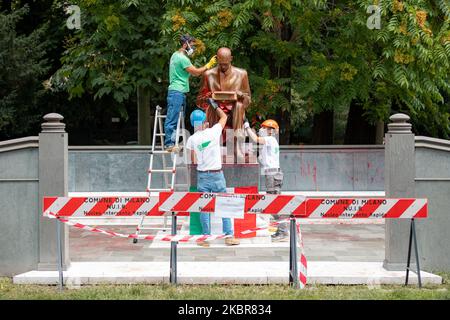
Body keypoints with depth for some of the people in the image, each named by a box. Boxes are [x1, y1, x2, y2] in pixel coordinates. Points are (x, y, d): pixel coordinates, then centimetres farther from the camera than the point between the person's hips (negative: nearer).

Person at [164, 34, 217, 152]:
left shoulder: (175, 55, 18)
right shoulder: (182, 58, -14)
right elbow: (196, 72, -14)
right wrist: (208, 65, -6)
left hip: (179, 92, 11)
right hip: (177, 92, -11)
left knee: (177, 119, 12)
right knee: (172, 119, -9)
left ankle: (172, 142, 14)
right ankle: (169, 144, -9)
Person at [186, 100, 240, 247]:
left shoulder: (192, 139, -4)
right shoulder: (214, 131, -6)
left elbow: (194, 161, 0)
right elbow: (224, 117, 12)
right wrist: (215, 106, 25)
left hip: (202, 176, 1)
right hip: (217, 174, -1)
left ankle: (206, 237, 7)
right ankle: (229, 236, 6)